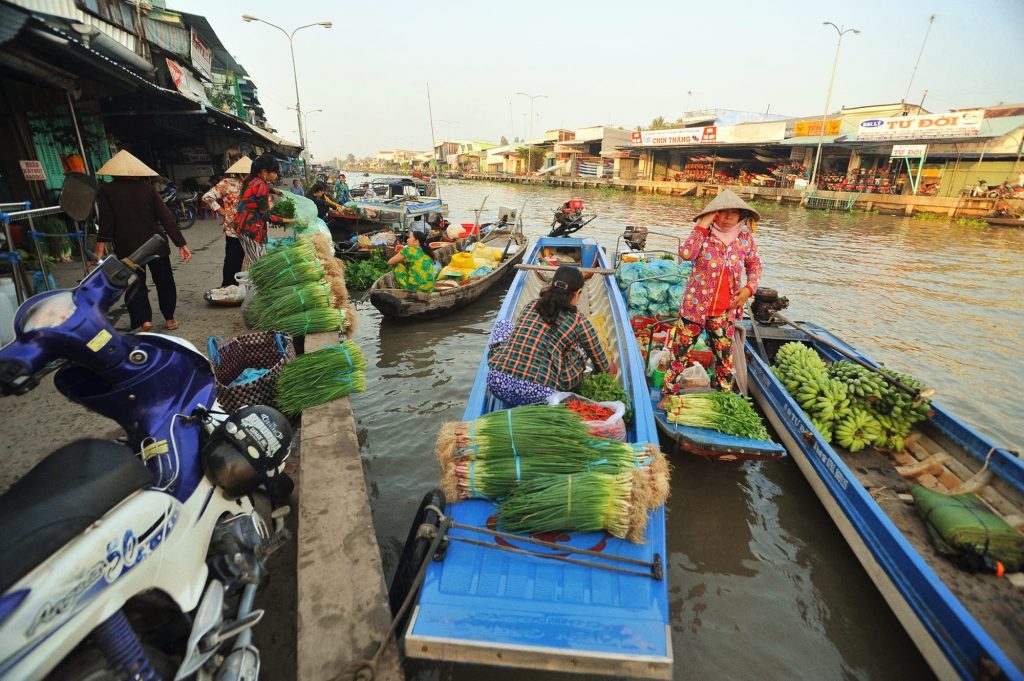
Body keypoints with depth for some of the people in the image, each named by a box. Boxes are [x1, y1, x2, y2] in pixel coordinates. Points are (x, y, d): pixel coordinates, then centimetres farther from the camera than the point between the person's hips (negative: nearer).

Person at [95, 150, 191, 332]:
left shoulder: (106, 191, -3)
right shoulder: (147, 187, -1)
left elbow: (106, 222, -8)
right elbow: (166, 217, -7)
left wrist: (101, 245, -2)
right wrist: (181, 243, -8)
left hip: (127, 248, -1)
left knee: (135, 283, 11)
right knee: (164, 281, 13)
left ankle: (144, 320, 2)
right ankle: (169, 318, 17)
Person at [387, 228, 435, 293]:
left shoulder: (408, 250, -5)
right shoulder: (427, 252, 12)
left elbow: (390, 262, 7)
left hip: (414, 288, -7)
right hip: (429, 289, 7)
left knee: (398, 265, 12)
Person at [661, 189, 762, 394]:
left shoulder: (745, 238, 0)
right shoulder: (704, 235, -8)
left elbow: (755, 265, 14)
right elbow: (686, 254, -28)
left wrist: (749, 288, -3)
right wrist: (702, 226, -22)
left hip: (724, 313, 3)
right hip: (694, 308, -3)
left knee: (724, 358, 16)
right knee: (679, 353, 6)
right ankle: (669, 394, 23)